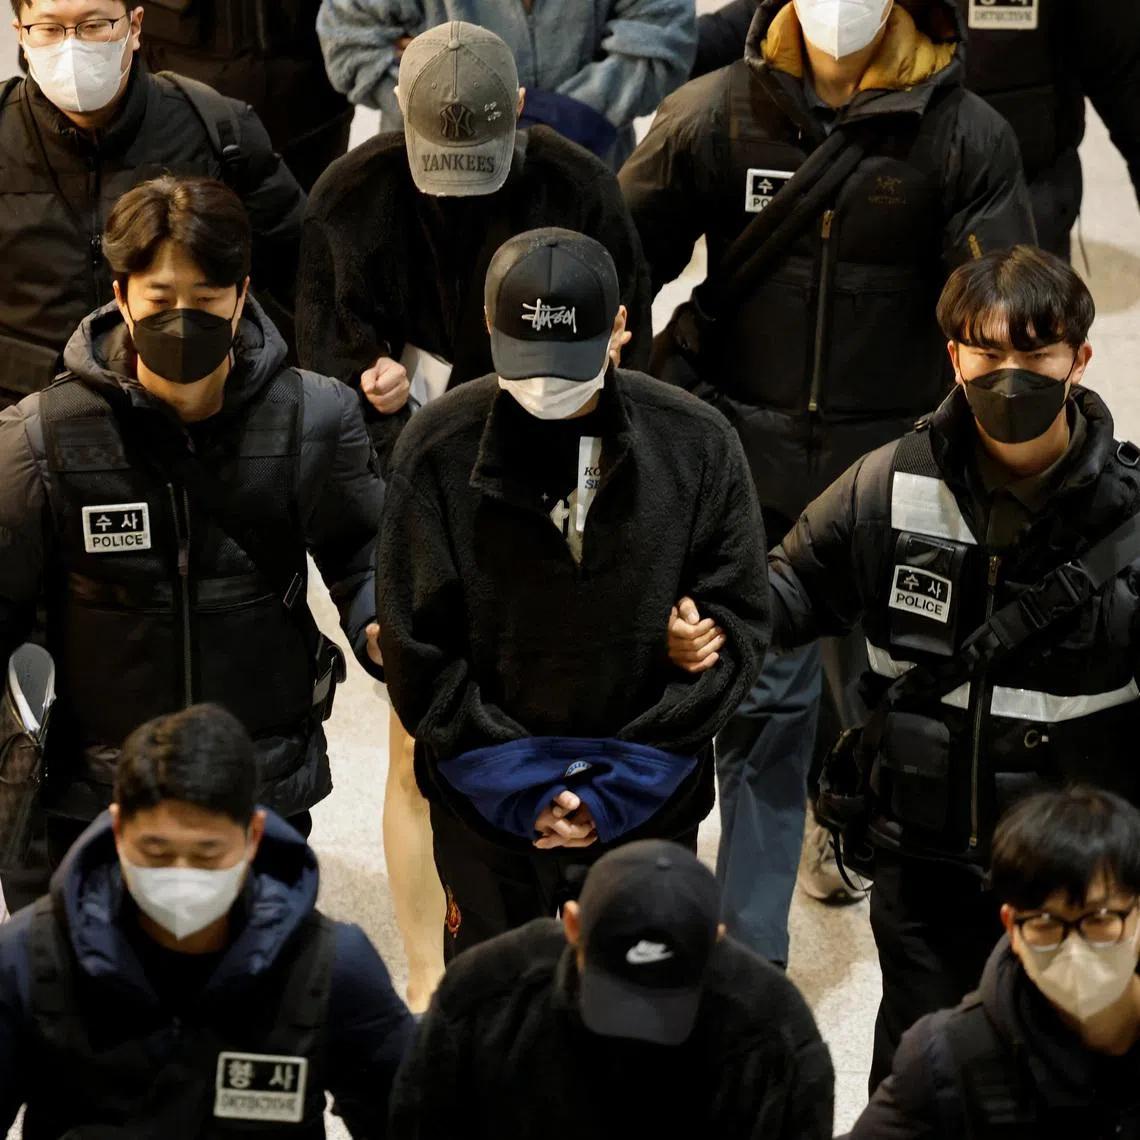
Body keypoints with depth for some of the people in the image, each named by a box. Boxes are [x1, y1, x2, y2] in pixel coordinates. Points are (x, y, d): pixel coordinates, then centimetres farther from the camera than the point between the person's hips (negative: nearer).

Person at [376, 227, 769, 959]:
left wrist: (628, 784, -9)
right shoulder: (440, 448, -8)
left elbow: (736, 625, -3)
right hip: (487, 813, 0)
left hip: (652, 814, 0)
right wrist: (515, 783, -10)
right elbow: (417, 644, -4)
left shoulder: (698, 444, -7)